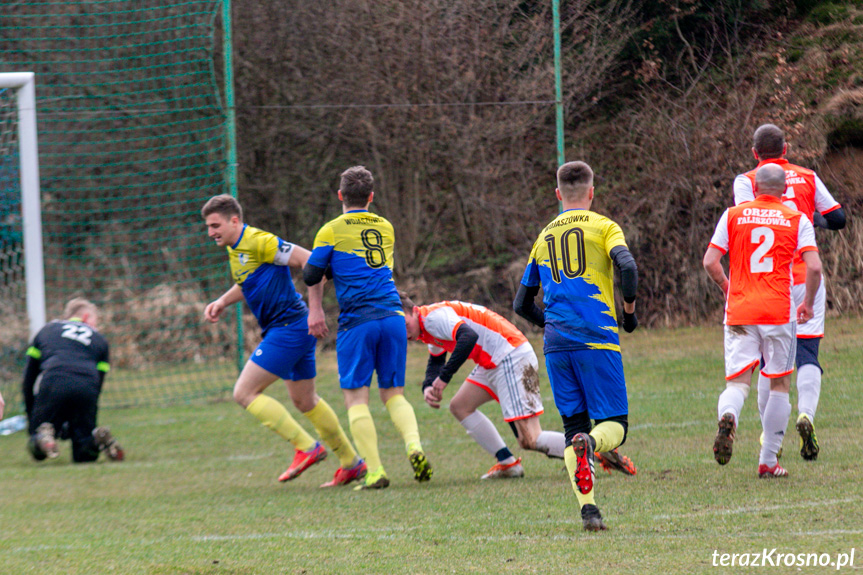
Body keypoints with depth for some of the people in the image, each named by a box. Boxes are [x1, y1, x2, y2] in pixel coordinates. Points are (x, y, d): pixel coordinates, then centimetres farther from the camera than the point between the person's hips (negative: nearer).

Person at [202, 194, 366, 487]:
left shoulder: (258, 241, -18)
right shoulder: (236, 247, 12)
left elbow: (310, 261, -22)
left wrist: (315, 309, -25)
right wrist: (222, 302, 14)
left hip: (288, 328, -10)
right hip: (289, 330, 10)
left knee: (244, 392, -10)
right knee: (304, 401, 19)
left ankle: (306, 447, -8)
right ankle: (351, 463, 28)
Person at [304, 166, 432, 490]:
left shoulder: (331, 231, 0)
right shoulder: (385, 228, 16)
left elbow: (310, 276, 0)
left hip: (357, 321, -4)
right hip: (392, 316, 4)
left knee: (355, 396, 1)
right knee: (393, 393, 11)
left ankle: (375, 471, -9)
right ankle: (414, 446, -15)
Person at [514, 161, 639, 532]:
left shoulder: (544, 237, 19)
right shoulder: (602, 226, 5)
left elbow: (522, 304, 22)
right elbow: (627, 267, -14)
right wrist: (629, 308, 2)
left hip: (556, 345, 4)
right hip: (596, 340, -4)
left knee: (574, 427, 7)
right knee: (614, 424, 0)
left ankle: (588, 509, -8)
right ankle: (592, 442, -36)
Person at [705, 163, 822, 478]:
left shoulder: (733, 216, 6)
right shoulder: (797, 220, 4)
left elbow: (710, 262, 1)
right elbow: (814, 267, -6)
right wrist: (809, 304, 10)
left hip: (739, 312, 1)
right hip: (779, 311, -1)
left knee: (737, 382, 1)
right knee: (780, 384, 12)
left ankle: (727, 416, -35)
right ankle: (768, 461, 11)